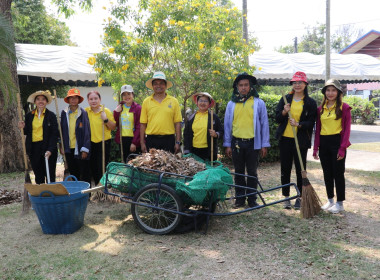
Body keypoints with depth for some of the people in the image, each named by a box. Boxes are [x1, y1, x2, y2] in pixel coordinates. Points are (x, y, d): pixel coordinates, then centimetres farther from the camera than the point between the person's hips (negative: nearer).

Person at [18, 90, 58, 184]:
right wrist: (23, 128, -6)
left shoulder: (51, 115, -1)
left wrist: (50, 150, -15)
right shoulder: (29, 116, 11)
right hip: (34, 149, 4)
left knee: (50, 176, 0)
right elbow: (27, 133, 16)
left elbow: (54, 134, -6)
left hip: (48, 149, -3)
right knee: (38, 176, 10)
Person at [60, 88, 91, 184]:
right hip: (69, 149, 4)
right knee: (73, 174, 15)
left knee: (85, 175, 2)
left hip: (80, 149, -4)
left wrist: (85, 149, -11)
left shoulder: (83, 113, -5)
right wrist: (62, 146, 7)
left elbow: (87, 132, -6)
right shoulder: (64, 113, 7)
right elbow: (62, 131, 12)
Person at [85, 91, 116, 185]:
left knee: (102, 168, -4)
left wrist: (106, 119, -18)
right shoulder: (86, 111, 4)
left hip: (104, 143, -3)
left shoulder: (106, 111, -3)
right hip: (91, 143, 4)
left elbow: (113, 127, -3)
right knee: (93, 168, 11)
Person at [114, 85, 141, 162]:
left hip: (133, 139, -5)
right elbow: (115, 124, 10)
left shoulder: (137, 108, -5)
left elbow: (139, 127, -8)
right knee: (124, 161, 11)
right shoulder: (119, 108, 10)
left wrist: (134, 143, -13)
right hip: (122, 139, 5)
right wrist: (116, 112, -4)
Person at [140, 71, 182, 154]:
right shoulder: (146, 102, 7)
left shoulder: (174, 101, 5)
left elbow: (177, 123, 3)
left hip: (168, 140, 0)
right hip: (151, 140, 0)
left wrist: (178, 142, -2)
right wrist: (142, 143, 2)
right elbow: (143, 124, 6)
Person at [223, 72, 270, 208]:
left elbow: (264, 124, 2)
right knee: (239, 172, 11)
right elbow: (227, 124, 7)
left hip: (253, 143, -2)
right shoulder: (231, 104, 5)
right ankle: (240, 198, 22)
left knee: (252, 172, 7)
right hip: (236, 142, 2)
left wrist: (264, 145, -2)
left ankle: (252, 199, 18)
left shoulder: (259, 103, 0)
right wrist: (227, 144, 3)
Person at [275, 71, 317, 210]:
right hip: (285, 139, 2)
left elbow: (311, 122, -2)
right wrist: (284, 112, -15)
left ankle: (300, 197, 18)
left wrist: (298, 124, -20)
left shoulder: (310, 102, 2)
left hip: (301, 140, -2)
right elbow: (277, 119, 5)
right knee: (285, 169, 7)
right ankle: (286, 197, 18)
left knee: (300, 169, 4)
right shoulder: (285, 99, 8)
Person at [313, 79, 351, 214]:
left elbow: (347, 129, -7)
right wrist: (316, 148, 5)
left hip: (337, 142, -4)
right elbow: (317, 129, 10)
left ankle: (340, 203, 13)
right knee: (327, 173, 11)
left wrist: (342, 148, -13)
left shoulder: (344, 107, -3)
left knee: (338, 173, 2)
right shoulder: (320, 108, 9)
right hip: (324, 143, 5)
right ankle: (330, 200, 25)